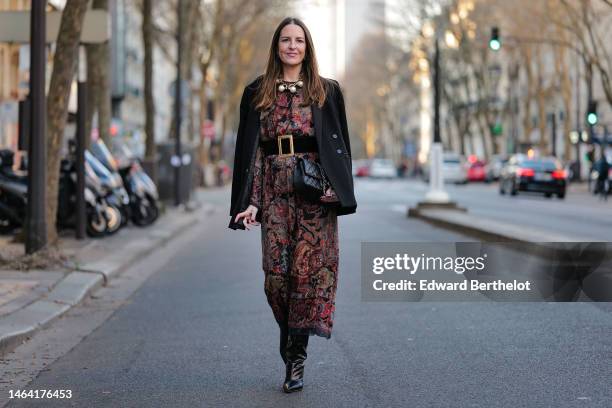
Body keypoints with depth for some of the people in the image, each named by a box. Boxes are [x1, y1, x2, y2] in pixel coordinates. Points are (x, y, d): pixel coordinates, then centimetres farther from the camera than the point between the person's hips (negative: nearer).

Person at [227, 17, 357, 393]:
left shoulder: (327, 91, 9)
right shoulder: (257, 93, 11)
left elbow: (340, 145, 9)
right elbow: (249, 148, 6)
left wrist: (338, 190, -3)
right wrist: (250, 201, -3)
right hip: (274, 188, 1)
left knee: (308, 268, -8)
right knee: (276, 271, -3)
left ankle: (297, 355, -2)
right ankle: (290, 341, 20)